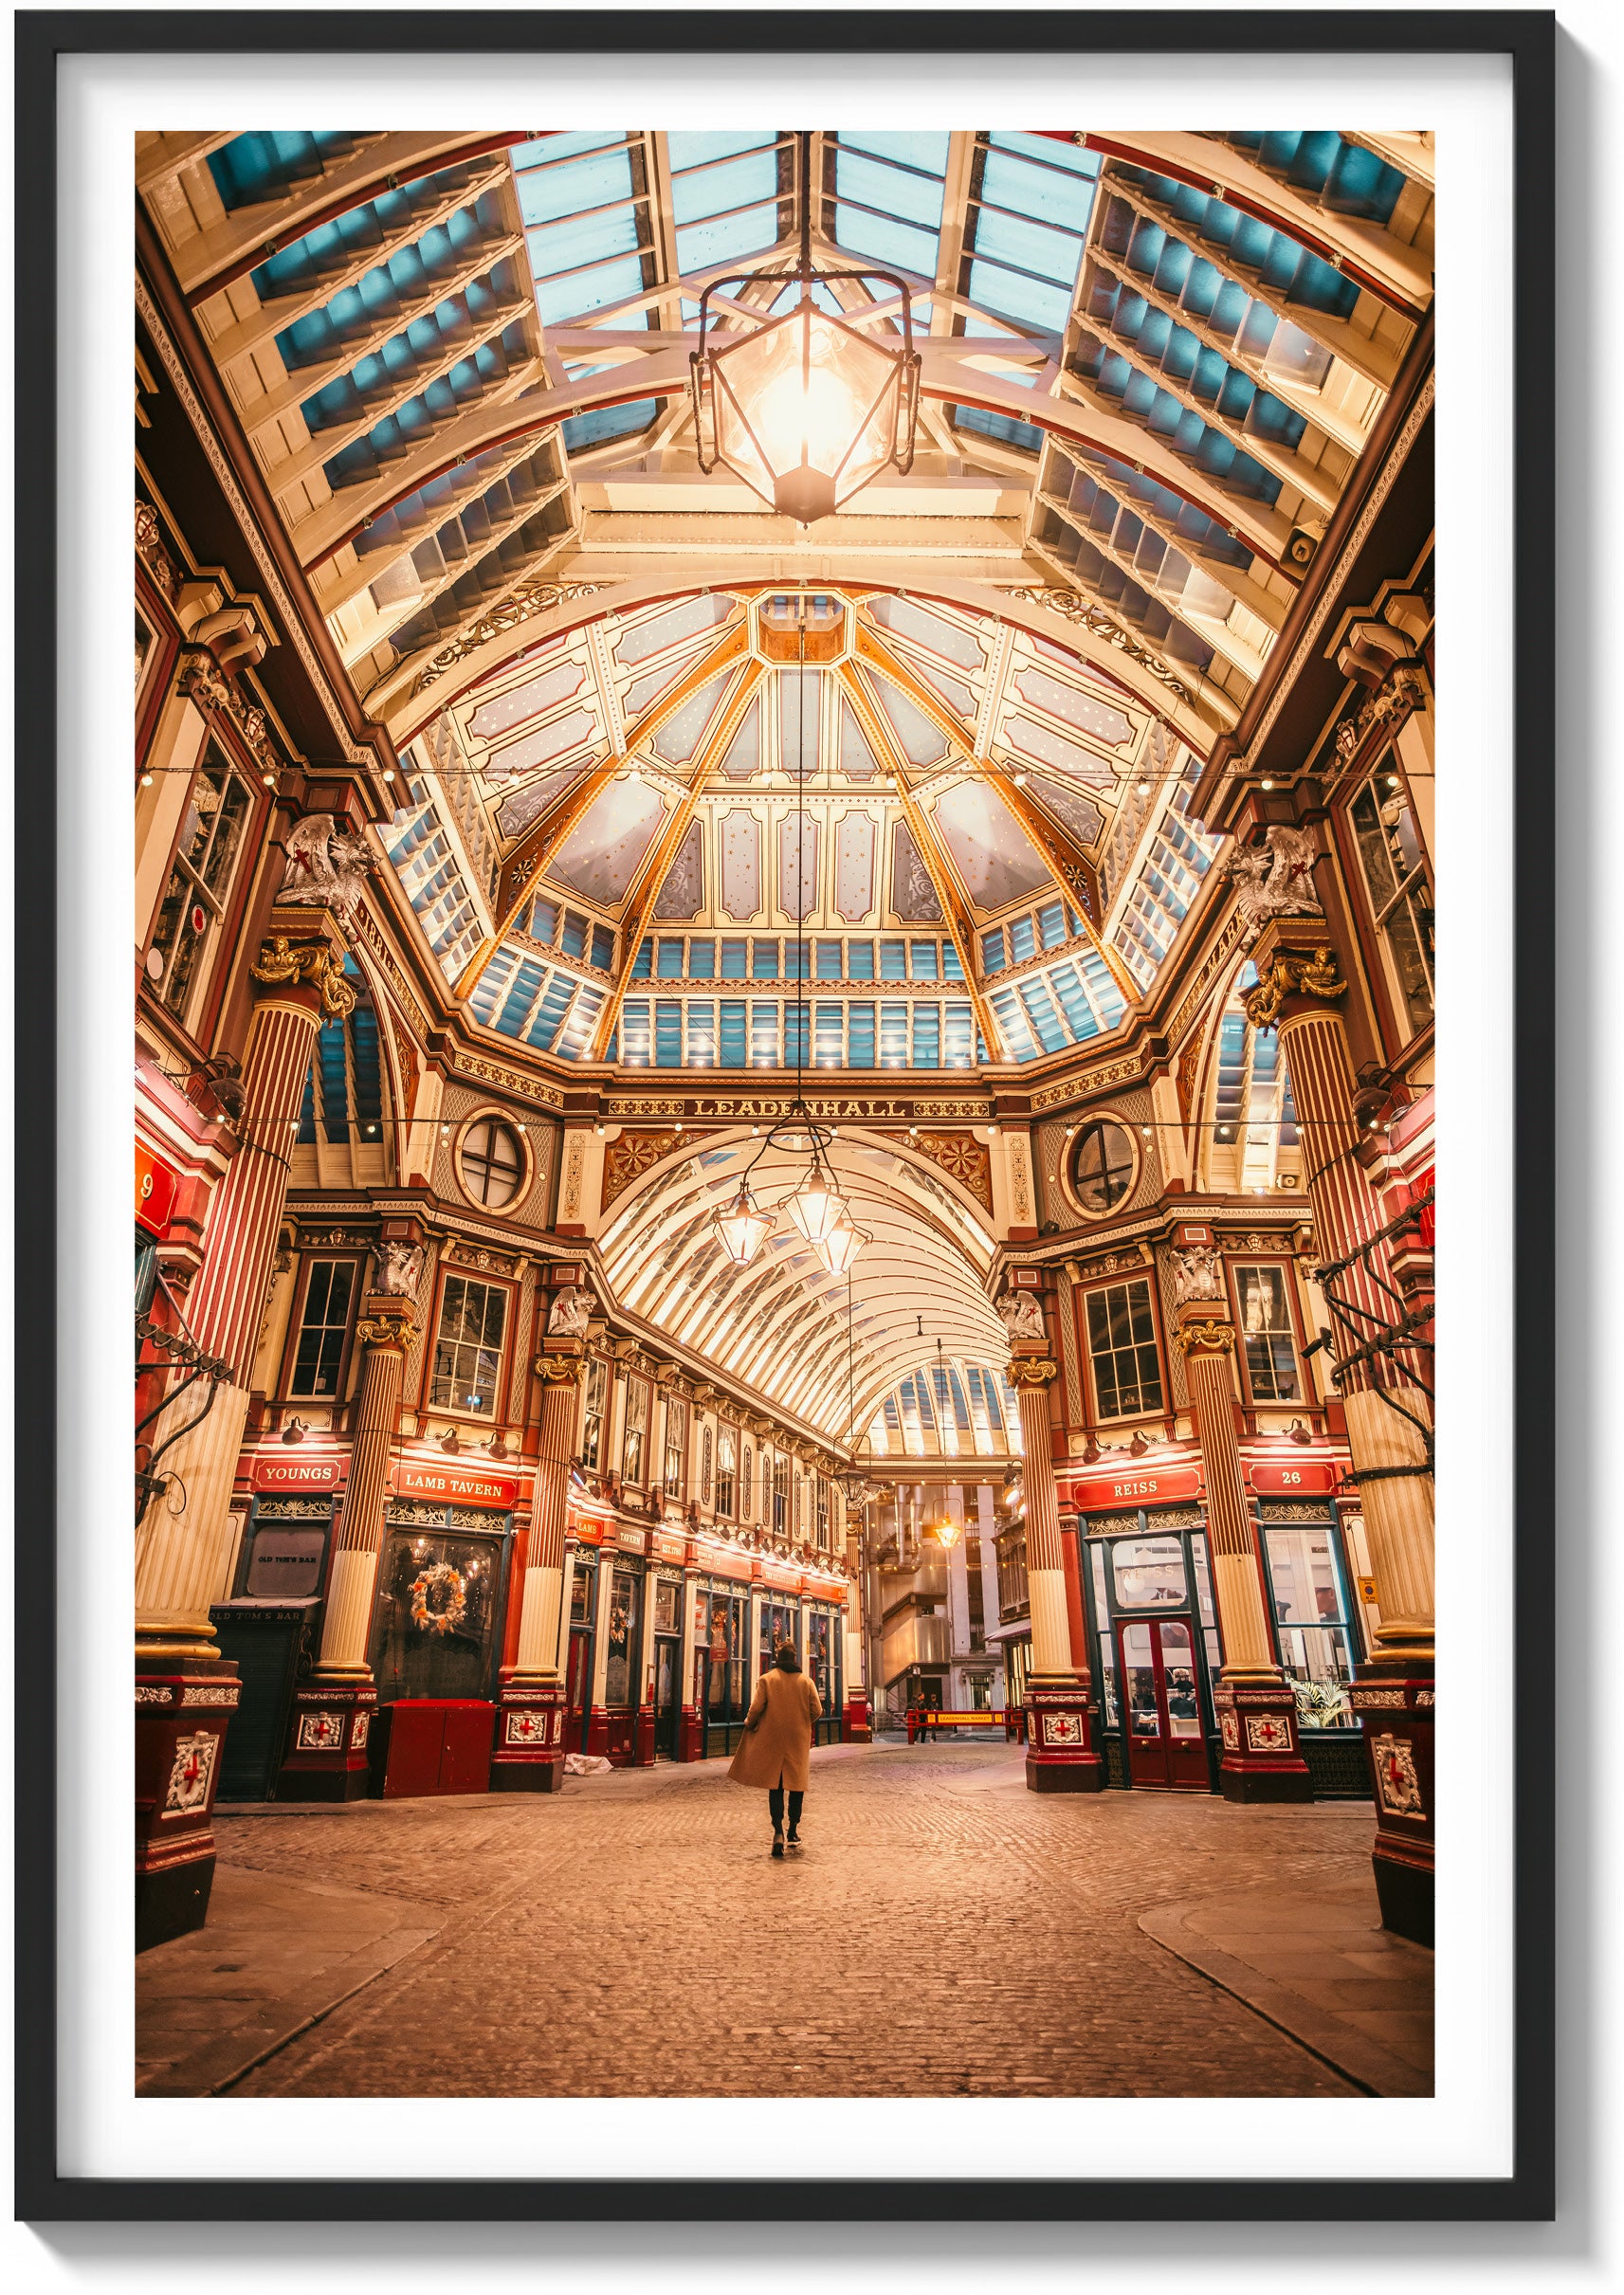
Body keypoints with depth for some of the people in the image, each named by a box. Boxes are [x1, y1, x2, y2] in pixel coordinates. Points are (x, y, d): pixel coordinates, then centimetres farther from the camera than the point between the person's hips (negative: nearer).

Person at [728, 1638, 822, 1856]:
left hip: (772, 1739, -1)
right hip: (798, 1740, 1)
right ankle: (793, 1832, 18)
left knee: (775, 1785, 4)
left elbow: (756, 1707, -11)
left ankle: (778, 1832, -11)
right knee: (796, 1783, 14)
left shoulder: (766, 1679, -5)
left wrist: (749, 1724, 8)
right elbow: (817, 1709, 0)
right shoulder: (806, 1681, 1)